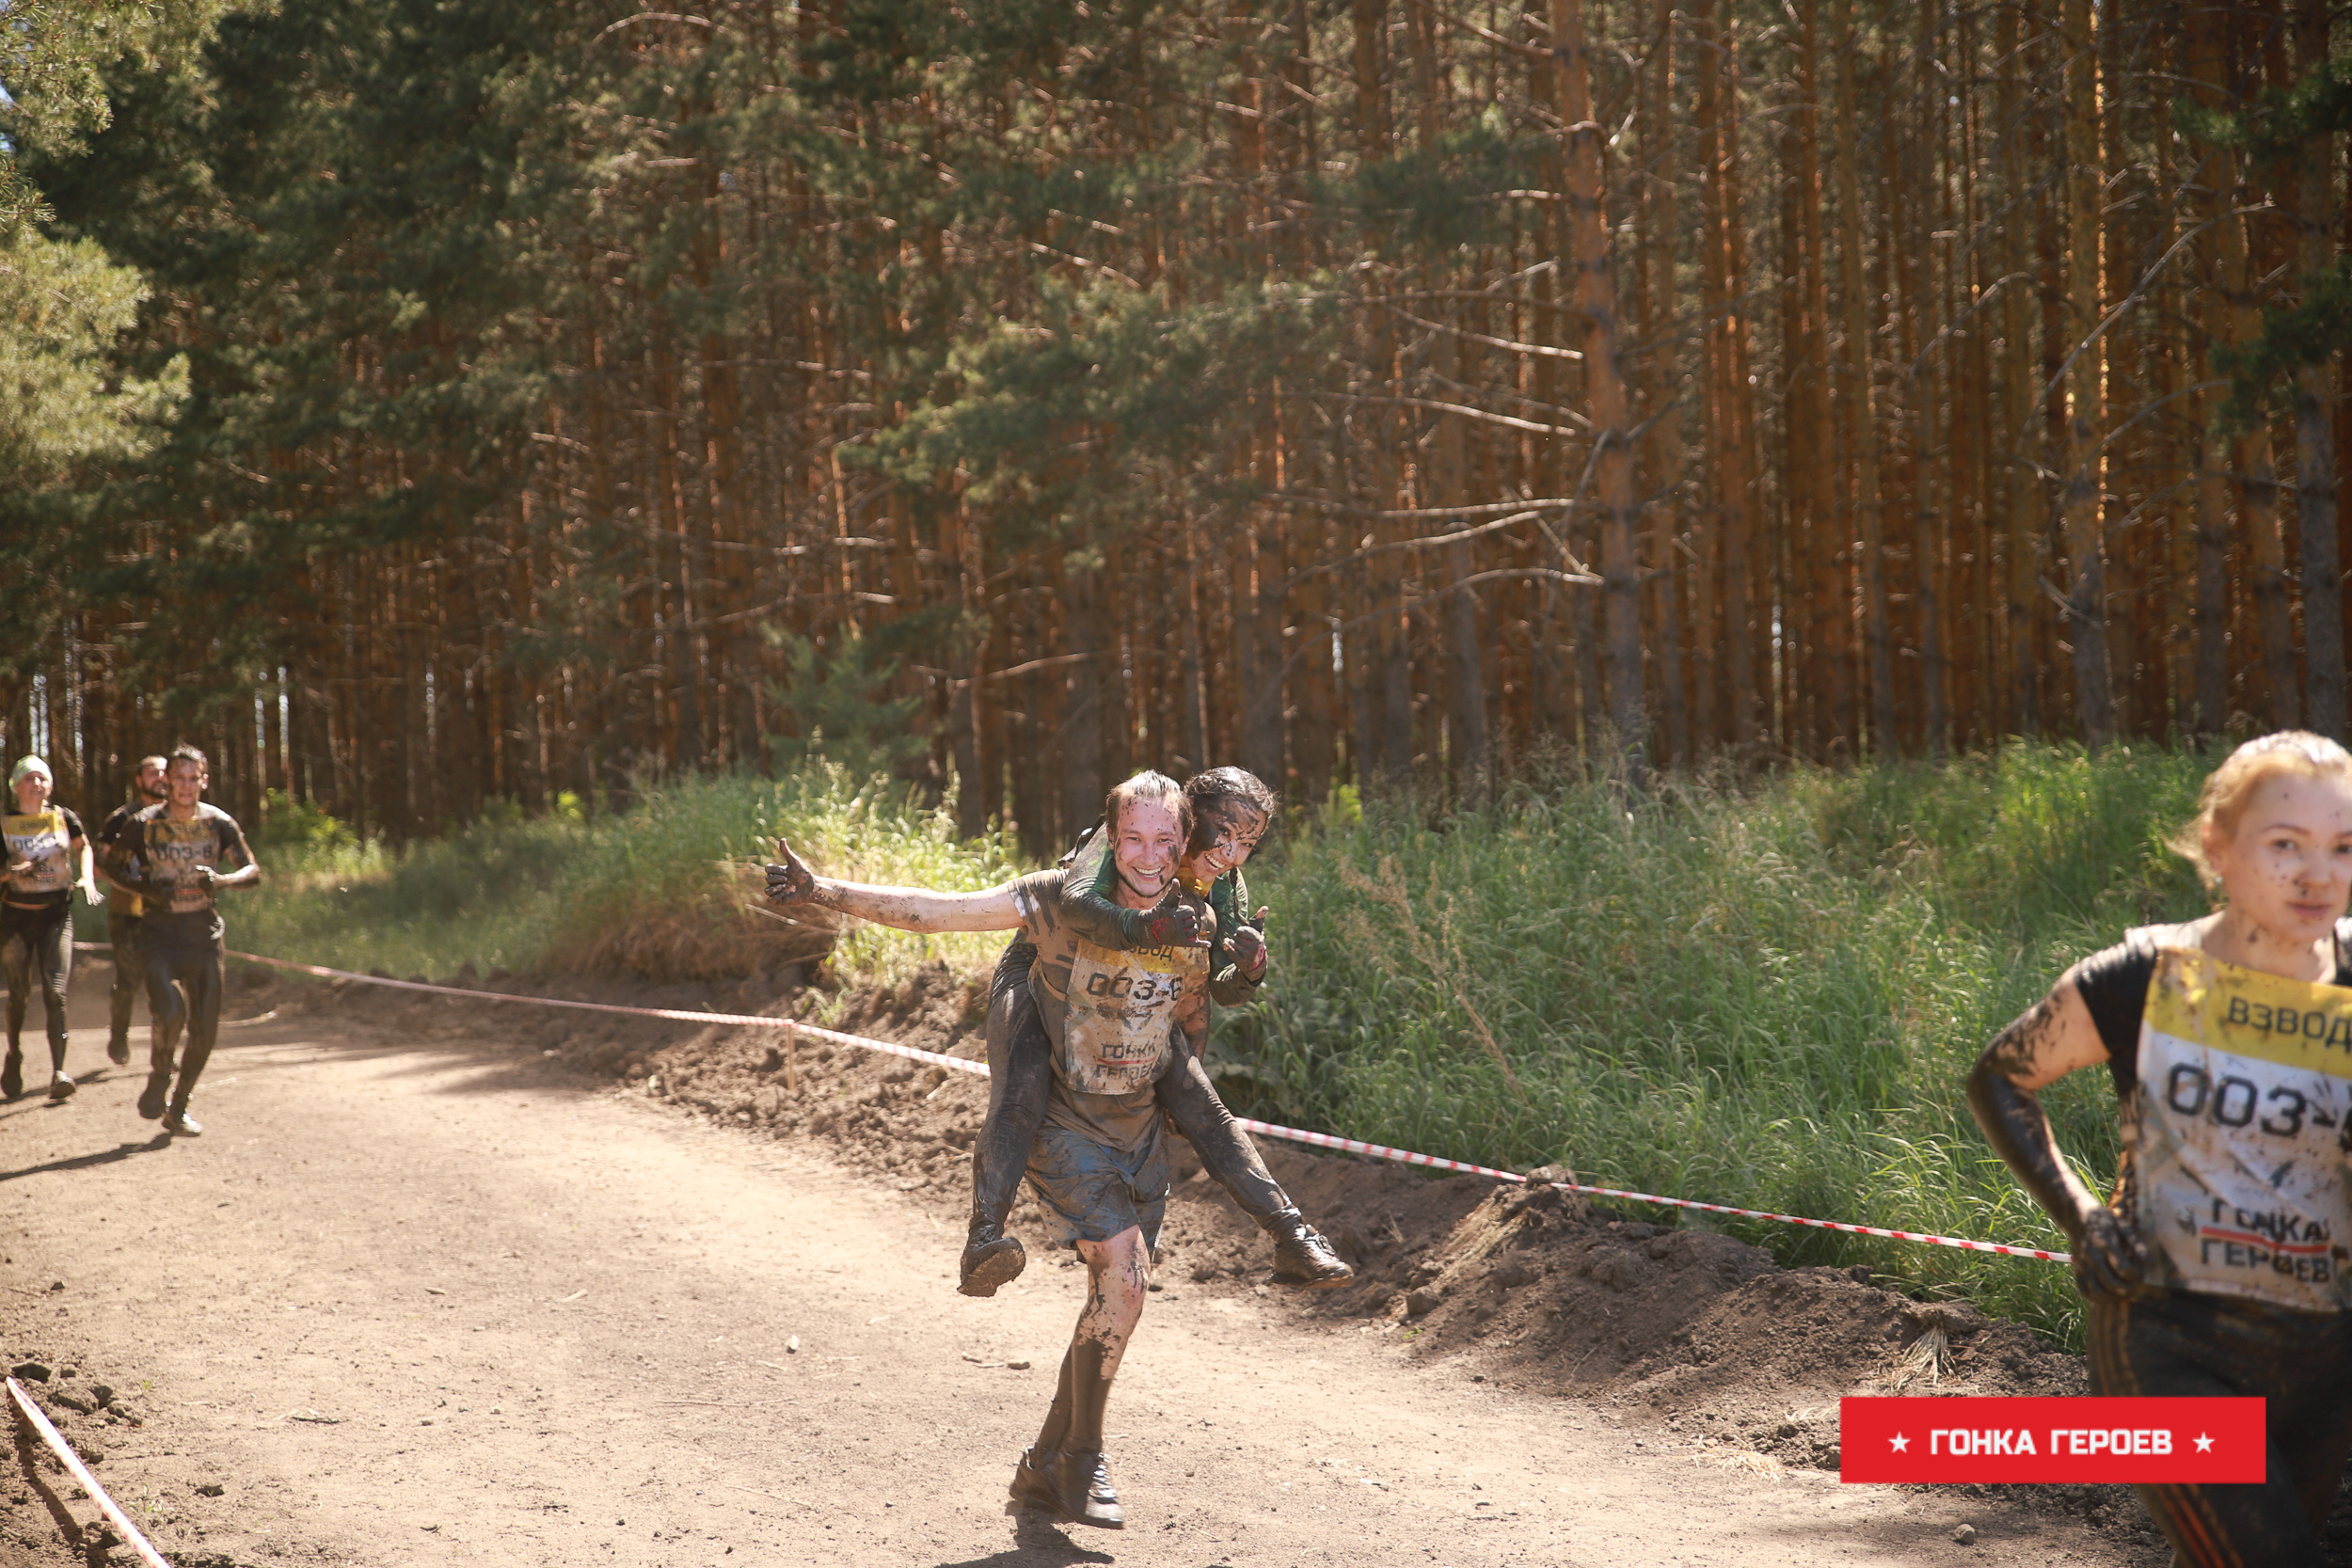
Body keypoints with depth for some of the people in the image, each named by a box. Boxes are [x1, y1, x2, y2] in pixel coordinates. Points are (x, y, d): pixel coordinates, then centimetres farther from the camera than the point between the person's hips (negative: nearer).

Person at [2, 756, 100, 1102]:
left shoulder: (63, 818, 1)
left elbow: (83, 847, 20)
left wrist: (87, 879, 5)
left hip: (56, 914, 0)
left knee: (55, 992, -12)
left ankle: (58, 1073, -15)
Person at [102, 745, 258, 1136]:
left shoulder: (219, 823, 0)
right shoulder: (145, 824, -4)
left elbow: (253, 872, 5)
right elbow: (113, 869, 6)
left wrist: (221, 880, -17)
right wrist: (147, 889, -12)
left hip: (205, 931, 2)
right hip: (160, 931, -2)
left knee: (205, 1027, 1)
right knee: (169, 1011, -24)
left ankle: (178, 1109, 20)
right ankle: (158, 1076, 7)